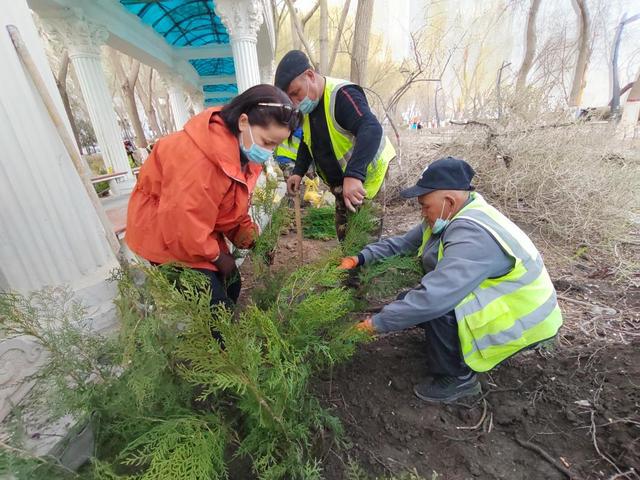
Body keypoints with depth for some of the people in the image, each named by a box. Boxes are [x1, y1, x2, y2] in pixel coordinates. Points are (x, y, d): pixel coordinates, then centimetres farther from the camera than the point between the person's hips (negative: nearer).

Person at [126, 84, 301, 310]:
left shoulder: (241, 150, -5)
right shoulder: (198, 159, -36)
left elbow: (233, 207, 3)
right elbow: (183, 224, -31)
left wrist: (252, 240, -6)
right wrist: (218, 257, -16)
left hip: (201, 231, 8)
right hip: (165, 234, -8)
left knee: (230, 286, 12)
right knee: (215, 305, -7)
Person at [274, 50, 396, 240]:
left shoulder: (342, 95, -23)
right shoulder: (307, 106, 5)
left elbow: (371, 130, -39)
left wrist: (353, 176, -51)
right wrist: (298, 172, 4)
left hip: (366, 177, -8)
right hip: (342, 183, 9)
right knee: (344, 235, 16)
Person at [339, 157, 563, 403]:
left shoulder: (472, 237, -33)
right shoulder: (454, 215, -4)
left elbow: (433, 297, -40)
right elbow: (404, 242, 3)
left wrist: (378, 322, -29)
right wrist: (362, 258, -7)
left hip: (521, 319, -8)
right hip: (493, 297, 9)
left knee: (435, 308, -31)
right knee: (407, 301, 1)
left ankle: (457, 378, -5)